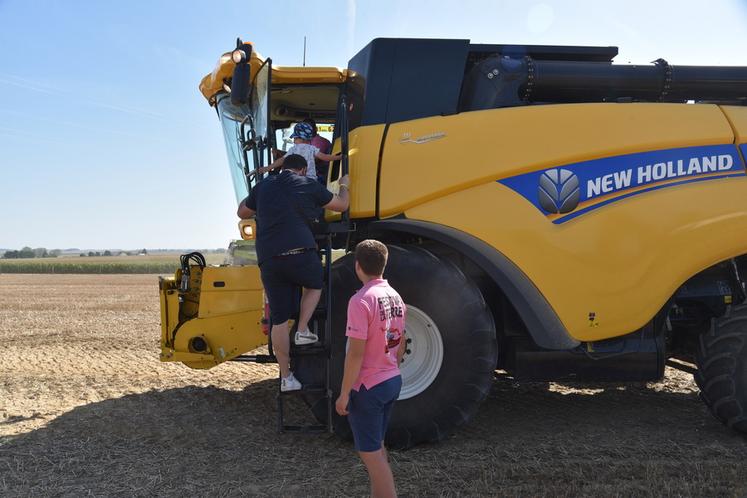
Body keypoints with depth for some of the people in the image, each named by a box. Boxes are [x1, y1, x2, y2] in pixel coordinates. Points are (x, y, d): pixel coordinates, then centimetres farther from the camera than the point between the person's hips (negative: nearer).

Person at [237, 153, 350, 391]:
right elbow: (342, 205, 20)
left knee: (279, 320, 9)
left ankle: (286, 377, 14)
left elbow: (242, 212, 32)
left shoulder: (263, 186, 17)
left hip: (268, 260, 3)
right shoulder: (308, 184, 8)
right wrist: (344, 186, 40)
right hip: (300, 253, -3)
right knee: (314, 284, 31)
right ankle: (303, 331, 14)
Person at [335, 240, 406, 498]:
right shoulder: (395, 297, 4)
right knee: (376, 446, 21)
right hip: (392, 381, 8)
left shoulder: (361, 300, -21)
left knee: (370, 453, 2)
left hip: (367, 388, -8)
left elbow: (355, 353, -21)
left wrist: (344, 394, -14)